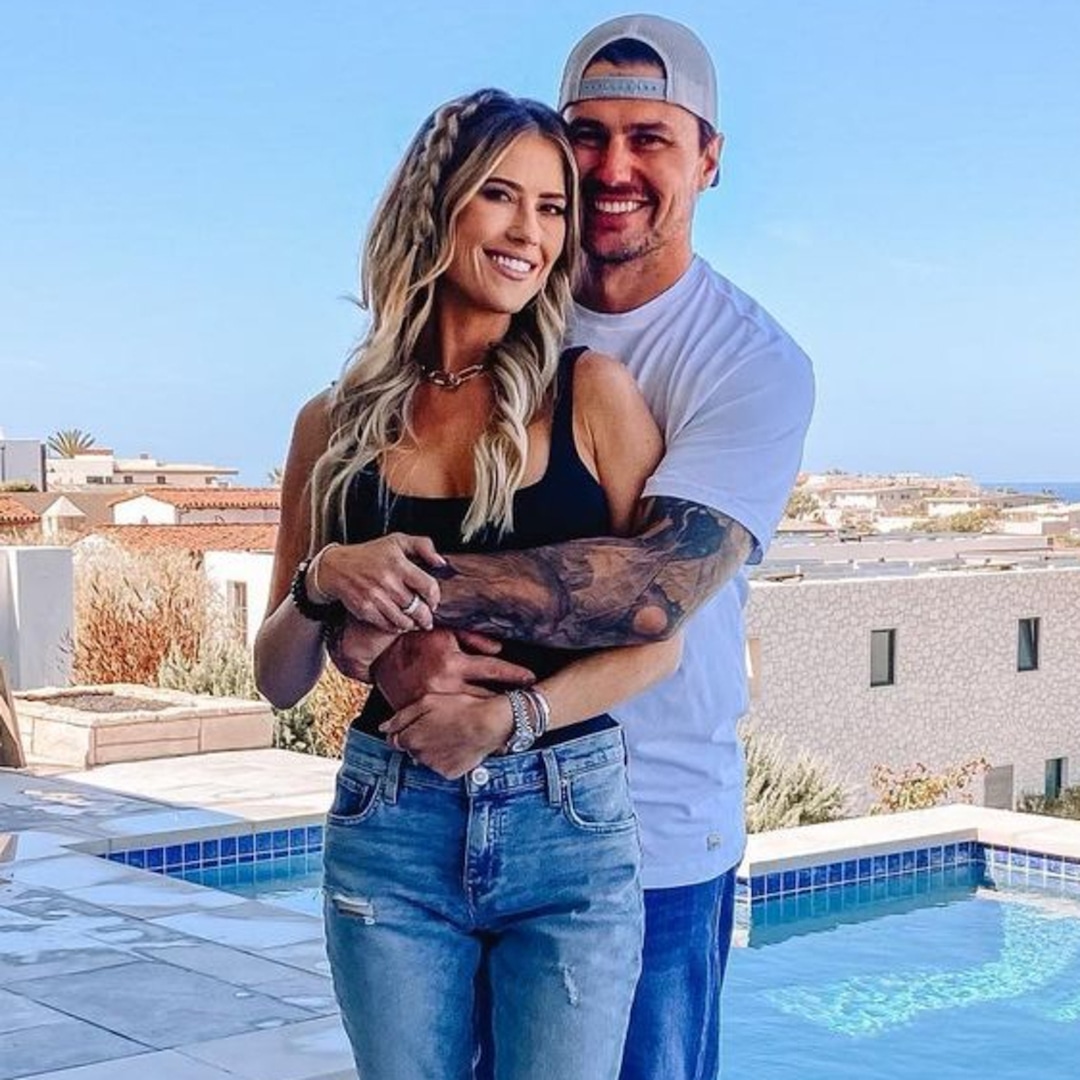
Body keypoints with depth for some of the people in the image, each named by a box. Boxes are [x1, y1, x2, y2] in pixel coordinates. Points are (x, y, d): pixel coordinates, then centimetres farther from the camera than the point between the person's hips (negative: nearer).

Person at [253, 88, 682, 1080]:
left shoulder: (593, 392, -2)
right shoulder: (337, 423, 4)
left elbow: (658, 634, -2)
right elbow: (278, 681, 8)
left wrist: (511, 715, -16)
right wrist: (322, 583, -12)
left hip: (569, 824, -1)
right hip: (390, 829, 2)